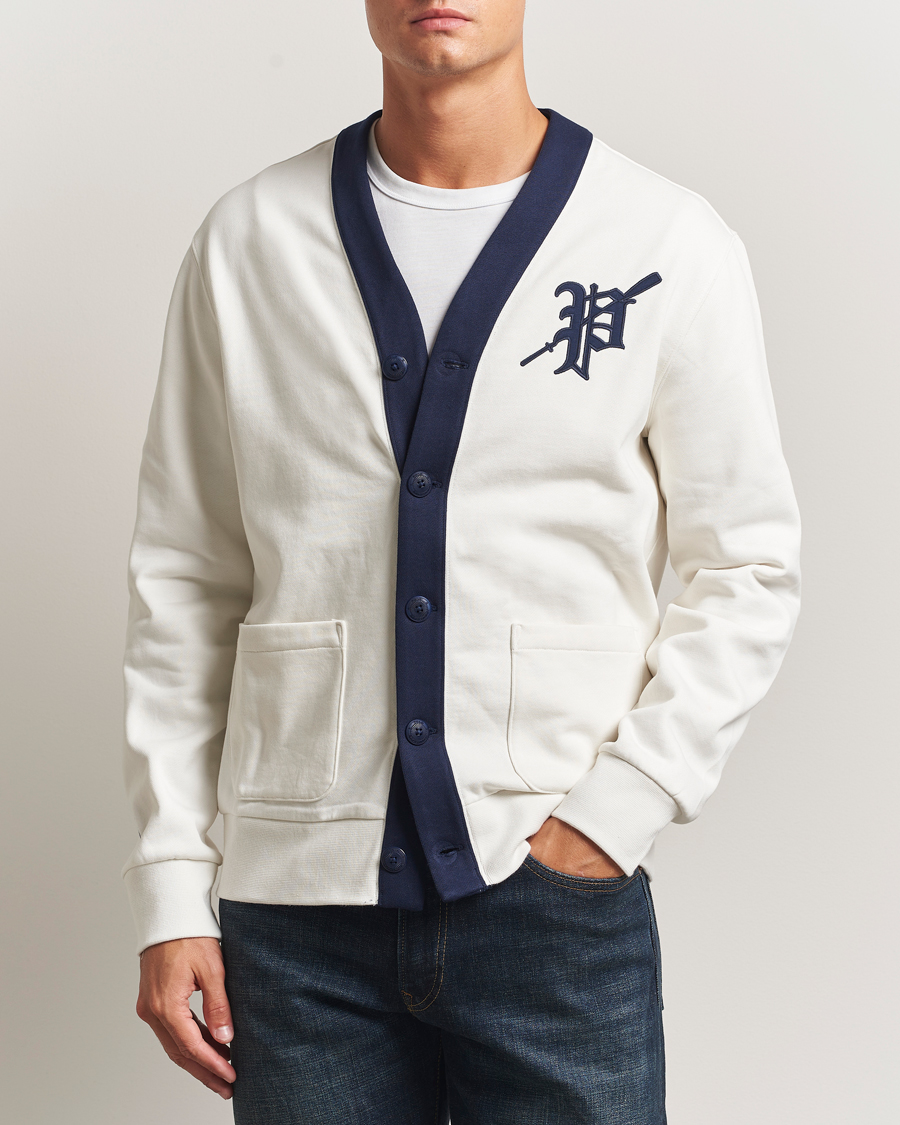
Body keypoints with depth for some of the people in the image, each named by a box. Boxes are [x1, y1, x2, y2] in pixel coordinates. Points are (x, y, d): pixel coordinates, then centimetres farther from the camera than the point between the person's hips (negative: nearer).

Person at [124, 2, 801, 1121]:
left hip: (559, 901, -1)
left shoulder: (671, 243, 1)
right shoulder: (247, 240, 5)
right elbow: (184, 580, 7)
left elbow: (749, 567, 4)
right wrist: (170, 886, 4)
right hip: (300, 906, 1)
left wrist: (617, 810, -7)